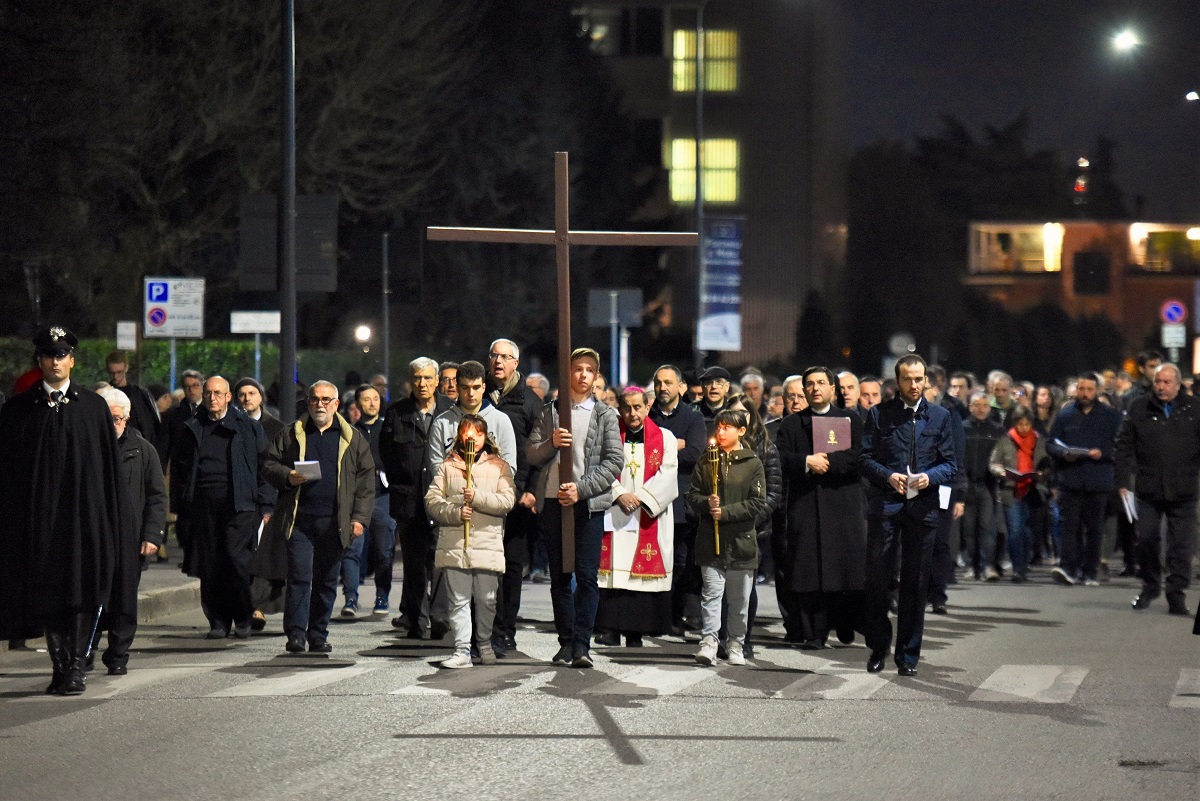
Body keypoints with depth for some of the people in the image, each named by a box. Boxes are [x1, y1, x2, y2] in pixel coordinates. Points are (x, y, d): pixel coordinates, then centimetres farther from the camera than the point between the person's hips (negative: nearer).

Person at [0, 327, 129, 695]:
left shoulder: (94, 406, 5)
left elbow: (110, 465, 5)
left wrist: (113, 518, 0)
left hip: (84, 513, -1)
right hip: (39, 516, 1)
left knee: (81, 592, -5)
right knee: (46, 592, 4)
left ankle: (76, 667, -2)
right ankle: (60, 665, 12)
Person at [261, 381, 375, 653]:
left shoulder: (353, 438, 11)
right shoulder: (291, 434, 11)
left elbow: (365, 478, 8)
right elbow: (269, 465, 12)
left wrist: (360, 517, 0)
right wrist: (287, 477, -10)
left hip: (335, 522, 1)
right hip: (299, 520, -1)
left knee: (327, 581, 6)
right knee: (299, 576, -10)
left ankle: (318, 635, 15)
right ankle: (295, 633, -9)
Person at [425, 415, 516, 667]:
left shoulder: (499, 466, 10)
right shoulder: (447, 467, 12)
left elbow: (507, 500, -2)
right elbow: (432, 500, 5)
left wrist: (477, 497, -14)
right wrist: (455, 512, -11)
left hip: (488, 544, -1)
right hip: (453, 545, 1)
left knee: (486, 600, 5)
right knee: (458, 600, -2)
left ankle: (485, 644, 24)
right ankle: (462, 651, -3)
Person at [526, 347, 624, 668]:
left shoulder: (605, 415, 6)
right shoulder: (549, 412, 13)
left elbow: (615, 461, -2)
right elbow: (530, 454, 10)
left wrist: (581, 489, -12)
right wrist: (551, 444, -11)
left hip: (588, 502, -2)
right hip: (552, 501, 3)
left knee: (587, 575, -7)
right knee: (559, 576, 5)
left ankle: (582, 644, -7)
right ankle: (565, 642, 10)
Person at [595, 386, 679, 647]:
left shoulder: (665, 439, 9)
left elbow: (667, 475, -1)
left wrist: (640, 497, -13)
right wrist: (619, 495, -15)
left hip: (649, 517, 0)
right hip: (613, 516, 0)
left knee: (643, 572, -3)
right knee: (613, 570, -7)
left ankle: (635, 632, -1)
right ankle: (611, 628, -7)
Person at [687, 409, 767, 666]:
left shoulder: (752, 464, 0)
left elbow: (758, 503, -5)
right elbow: (692, 495, 7)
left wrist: (726, 512, -14)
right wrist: (707, 503, -14)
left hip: (741, 539, -1)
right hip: (710, 539, 1)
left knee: (739, 599, 7)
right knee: (711, 592, -7)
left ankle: (735, 645, 18)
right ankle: (708, 641, -10)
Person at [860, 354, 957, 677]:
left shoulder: (940, 417, 11)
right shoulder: (879, 414, 6)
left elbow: (950, 463, 9)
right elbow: (865, 458, 4)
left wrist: (931, 477, -11)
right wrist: (888, 476, -14)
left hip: (923, 507, 1)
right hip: (884, 505, -1)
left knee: (915, 583, 4)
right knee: (877, 579, -1)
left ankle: (908, 654, 11)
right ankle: (878, 647, 14)